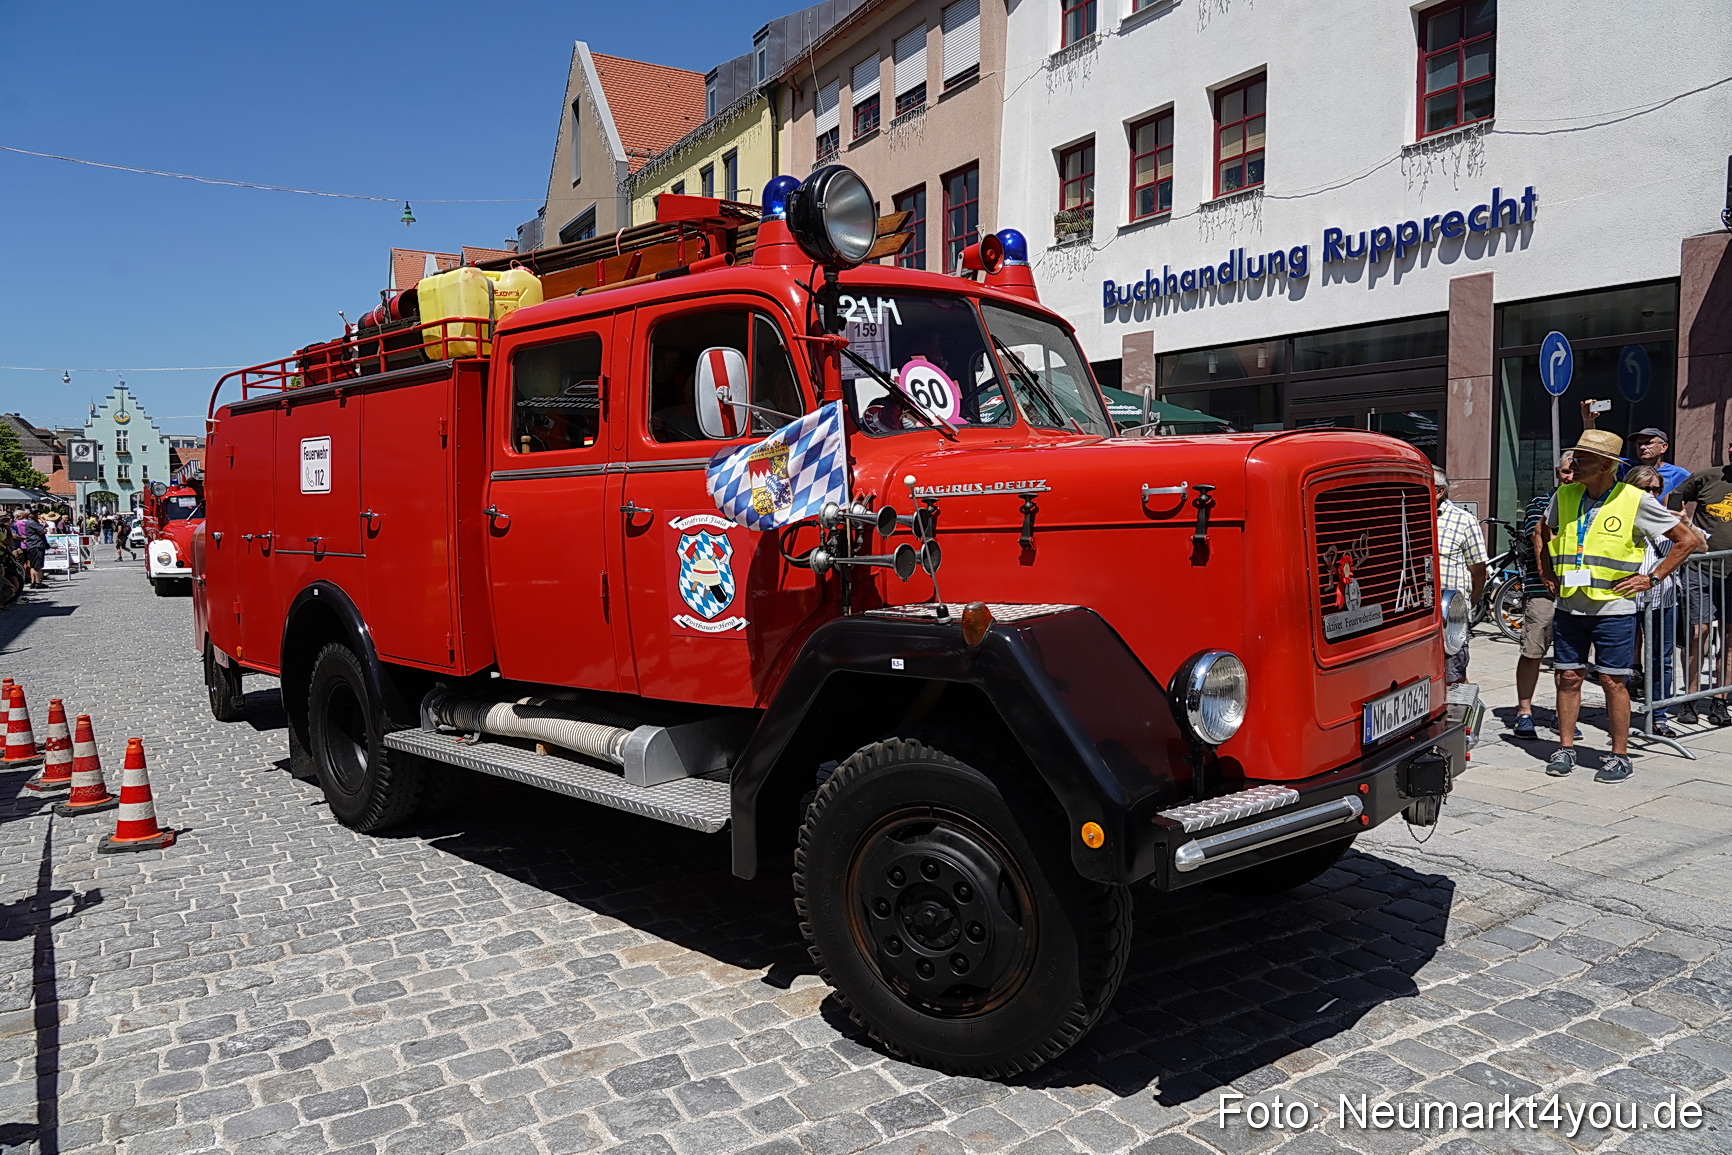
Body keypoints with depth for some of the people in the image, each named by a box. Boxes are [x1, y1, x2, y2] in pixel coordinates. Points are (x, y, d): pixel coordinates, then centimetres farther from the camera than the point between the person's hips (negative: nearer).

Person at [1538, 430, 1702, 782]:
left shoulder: (1635, 501, -8)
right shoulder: (1564, 496, 4)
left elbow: (1688, 540, -1)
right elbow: (1545, 534, 24)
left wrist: (1652, 579, -5)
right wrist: (1548, 574, 15)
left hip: (1613, 608, -4)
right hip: (1568, 606, 4)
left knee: (1612, 681, 1)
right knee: (1567, 677, 7)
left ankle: (1619, 756, 11)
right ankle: (1565, 748, 17)